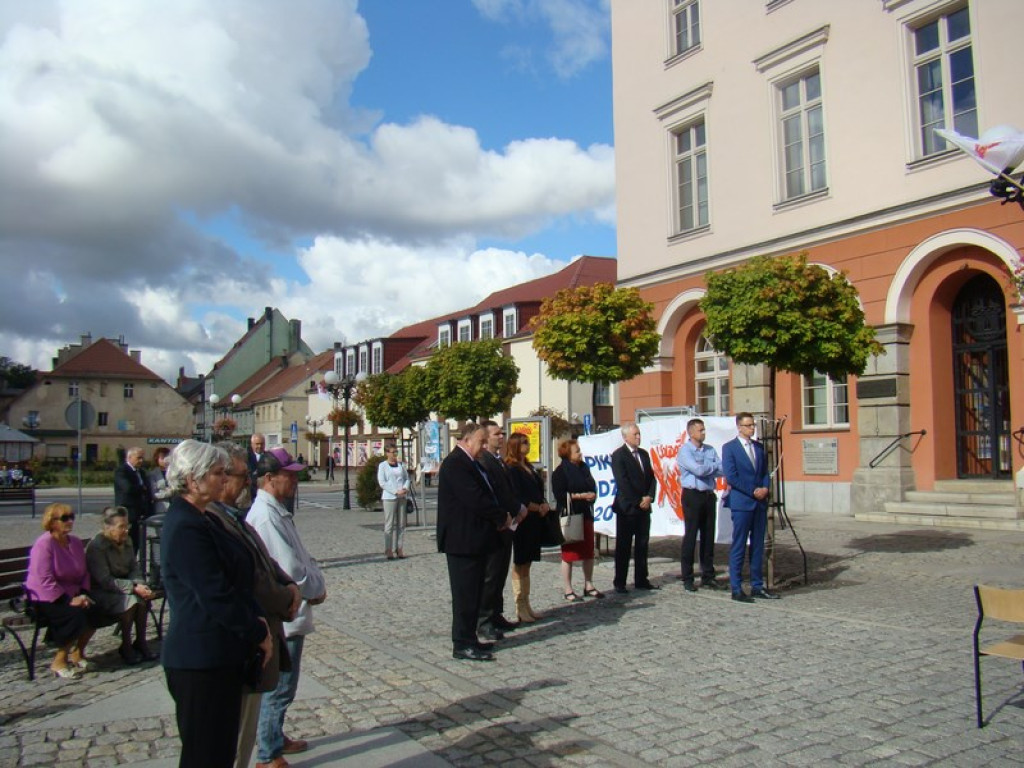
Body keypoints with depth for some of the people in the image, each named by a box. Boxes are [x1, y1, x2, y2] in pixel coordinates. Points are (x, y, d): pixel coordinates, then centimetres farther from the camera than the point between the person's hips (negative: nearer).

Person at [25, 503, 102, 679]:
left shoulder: (75, 542, 9)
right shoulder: (44, 544, -15)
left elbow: (84, 573, 12)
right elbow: (44, 581, -22)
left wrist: (82, 595, -6)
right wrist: (69, 601, -24)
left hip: (70, 595, 7)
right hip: (43, 598, -7)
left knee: (94, 611, -18)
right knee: (76, 615, -29)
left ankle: (77, 654, 4)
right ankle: (59, 662, -11)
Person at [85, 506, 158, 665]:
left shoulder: (126, 541, 4)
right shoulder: (96, 546, -18)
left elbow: (135, 568, 7)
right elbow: (105, 581, -23)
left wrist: (139, 584, -16)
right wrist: (133, 587, -29)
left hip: (121, 586, 6)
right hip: (100, 592, -6)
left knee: (144, 596, -23)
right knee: (130, 599, -30)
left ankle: (140, 642, -11)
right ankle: (126, 647, -14)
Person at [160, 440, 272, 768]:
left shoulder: (204, 520, 12)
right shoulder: (185, 528, -20)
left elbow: (236, 581, 15)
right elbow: (215, 596, -22)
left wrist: (256, 618, 1)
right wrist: (258, 633, -11)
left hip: (221, 656, 9)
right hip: (202, 660, -9)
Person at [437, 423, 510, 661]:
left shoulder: (471, 463, 17)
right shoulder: (455, 464, -17)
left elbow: (485, 494, 19)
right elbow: (475, 499, -24)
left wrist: (499, 517, 2)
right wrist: (502, 517, -12)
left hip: (475, 540, 10)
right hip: (463, 540, -10)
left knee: (473, 592, 15)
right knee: (465, 593, -3)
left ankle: (469, 639, 24)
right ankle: (463, 645, 5)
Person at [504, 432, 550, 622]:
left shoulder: (529, 468, 17)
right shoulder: (511, 470, -11)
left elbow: (539, 492, 17)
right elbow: (517, 498, -16)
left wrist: (544, 504, -3)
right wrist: (538, 508, -10)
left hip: (534, 521, 8)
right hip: (521, 521, -8)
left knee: (526, 564, 12)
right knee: (519, 564, -1)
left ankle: (526, 605, 18)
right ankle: (520, 608, 4)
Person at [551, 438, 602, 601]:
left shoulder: (584, 468, 11)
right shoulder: (560, 472, -10)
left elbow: (592, 486, 19)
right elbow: (560, 495, -17)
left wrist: (593, 495, -4)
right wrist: (580, 496, -17)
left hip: (585, 514, 7)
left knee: (589, 552, 11)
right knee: (569, 553, 0)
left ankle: (589, 585, 24)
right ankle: (567, 590, 9)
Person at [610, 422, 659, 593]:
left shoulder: (643, 454, 13)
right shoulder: (618, 455, -8)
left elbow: (651, 477, 12)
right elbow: (622, 483, -14)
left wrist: (649, 497, -4)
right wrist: (638, 502, -13)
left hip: (644, 507, 6)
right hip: (627, 507, -6)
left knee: (642, 545, 10)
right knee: (623, 547, 0)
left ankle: (641, 580, 18)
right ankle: (619, 582, 7)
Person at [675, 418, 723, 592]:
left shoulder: (710, 450, 12)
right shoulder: (684, 451, -6)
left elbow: (722, 471, 3)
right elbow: (699, 470, -18)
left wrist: (706, 468, -13)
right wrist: (714, 465, -2)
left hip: (709, 496, 6)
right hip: (692, 496, -5)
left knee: (708, 536, 9)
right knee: (690, 537, -2)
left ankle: (708, 576, 18)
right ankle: (687, 578, 5)